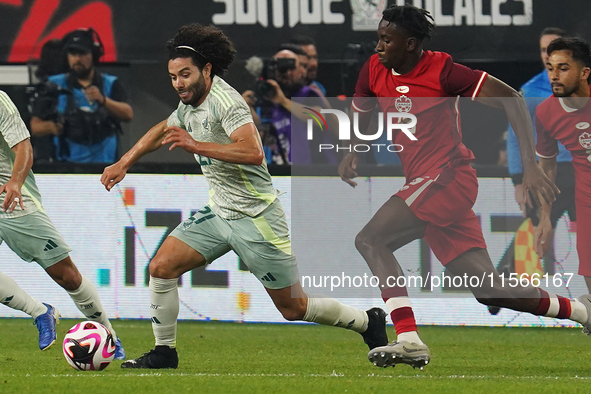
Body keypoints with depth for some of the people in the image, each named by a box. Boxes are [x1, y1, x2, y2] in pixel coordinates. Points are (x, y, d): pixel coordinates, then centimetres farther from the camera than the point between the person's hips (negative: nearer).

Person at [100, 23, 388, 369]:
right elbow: (163, 130, 28)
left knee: (294, 308, 0)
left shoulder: (225, 101, -22)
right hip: (219, 212, 8)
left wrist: (195, 145, -38)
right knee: (162, 266, -7)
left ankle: (369, 322, 22)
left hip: (255, 218, -8)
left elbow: (253, 153, -37)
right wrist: (124, 164, 26)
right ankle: (164, 353, 5)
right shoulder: (190, 103, 6)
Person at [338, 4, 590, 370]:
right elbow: (360, 115, 26)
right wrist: (352, 154, 3)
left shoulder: (441, 71, -12)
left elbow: (511, 98, -10)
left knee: (371, 239, -20)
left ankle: (408, 339, -23)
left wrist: (531, 165, -16)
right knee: (487, 288, 8)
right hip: (422, 183, 8)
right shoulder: (374, 70, 8)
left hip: (447, 177, -8)